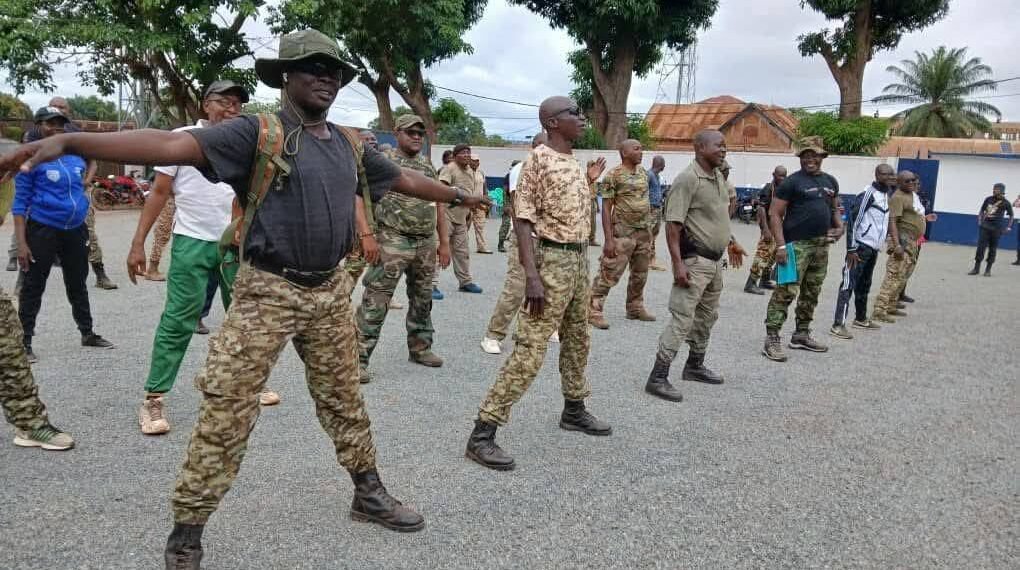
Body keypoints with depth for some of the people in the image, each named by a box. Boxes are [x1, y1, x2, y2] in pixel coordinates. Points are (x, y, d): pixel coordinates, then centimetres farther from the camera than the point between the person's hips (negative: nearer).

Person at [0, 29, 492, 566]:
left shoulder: (349, 145, 10)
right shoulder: (258, 132, -10)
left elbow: (403, 178, 24)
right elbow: (174, 145, -22)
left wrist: (456, 195, 35)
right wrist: (69, 141, -35)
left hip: (330, 291, 5)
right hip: (267, 292, -5)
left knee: (343, 399, 17)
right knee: (226, 411, -2)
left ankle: (369, 494, 34)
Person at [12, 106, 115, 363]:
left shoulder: (76, 155, 6)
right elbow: (20, 203, -9)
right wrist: (21, 242, -15)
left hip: (76, 230, 5)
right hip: (43, 230, -5)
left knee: (77, 284, 16)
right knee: (33, 287, 2)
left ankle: (87, 333, 28)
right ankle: (25, 343, 9)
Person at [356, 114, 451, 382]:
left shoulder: (428, 165, 15)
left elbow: (438, 204, 18)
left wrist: (444, 242, 14)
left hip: (426, 244, 6)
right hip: (393, 242, -6)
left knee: (422, 299, 15)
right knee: (375, 301, -8)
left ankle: (420, 347, 30)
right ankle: (360, 357, -4)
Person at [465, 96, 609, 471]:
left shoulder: (575, 162, 13)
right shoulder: (539, 159, -13)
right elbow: (523, 219, -19)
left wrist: (589, 182, 15)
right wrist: (531, 276, -25)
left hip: (580, 259, 9)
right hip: (553, 259, -9)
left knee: (578, 341, 19)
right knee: (530, 349, -12)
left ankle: (574, 410, 38)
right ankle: (482, 433, -8)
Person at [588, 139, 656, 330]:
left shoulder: (643, 173, 12)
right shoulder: (614, 175, -9)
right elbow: (606, 208, -11)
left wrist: (649, 232, 15)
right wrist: (608, 240, -17)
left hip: (644, 232, 7)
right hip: (622, 233, -7)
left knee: (640, 274, 14)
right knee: (610, 273, -8)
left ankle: (635, 308, 28)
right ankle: (594, 310, -3)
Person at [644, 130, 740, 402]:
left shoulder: (718, 176, 12)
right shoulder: (688, 179, -16)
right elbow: (673, 225, -20)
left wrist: (730, 242, 24)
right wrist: (678, 264, -26)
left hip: (715, 261, 9)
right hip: (694, 261, -9)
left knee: (707, 316, 18)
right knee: (682, 318, -11)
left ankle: (694, 366, 33)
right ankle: (657, 378, -7)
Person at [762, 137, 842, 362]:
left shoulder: (830, 181, 15)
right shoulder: (792, 181, -6)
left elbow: (835, 208, 28)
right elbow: (774, 213, -9)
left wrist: (839, 225, 6)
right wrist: (781, 244, -18)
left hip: (821, 245, 7)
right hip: (797, 244, -7)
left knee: (812, 292, 14)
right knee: (786, 291, -13)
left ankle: (801, 335, 26)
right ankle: (771, 339, -11)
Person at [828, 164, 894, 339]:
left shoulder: (886, 193, 14)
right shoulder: (868, 194, -14)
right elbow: (853, 220, -18)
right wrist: (851, 249, -21)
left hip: (873, 248, 9)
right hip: (861, 246, -9)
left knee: (864, 285, 19)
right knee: (849, 284, -10)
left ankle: (860, 319, 31)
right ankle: (838, 325, -12)